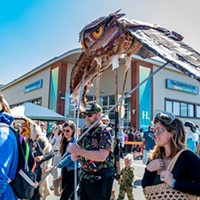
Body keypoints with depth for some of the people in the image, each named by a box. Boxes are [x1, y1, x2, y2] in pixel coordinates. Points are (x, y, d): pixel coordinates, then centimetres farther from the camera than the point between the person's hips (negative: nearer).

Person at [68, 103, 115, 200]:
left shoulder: (106, 131, -16)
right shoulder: (85, 130, 5)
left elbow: (101, 156, -27)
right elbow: (78, 147, 13)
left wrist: (79, 151, -25)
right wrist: (74, 154, -10)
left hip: (101, 179, -6)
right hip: (84, 176, 7)